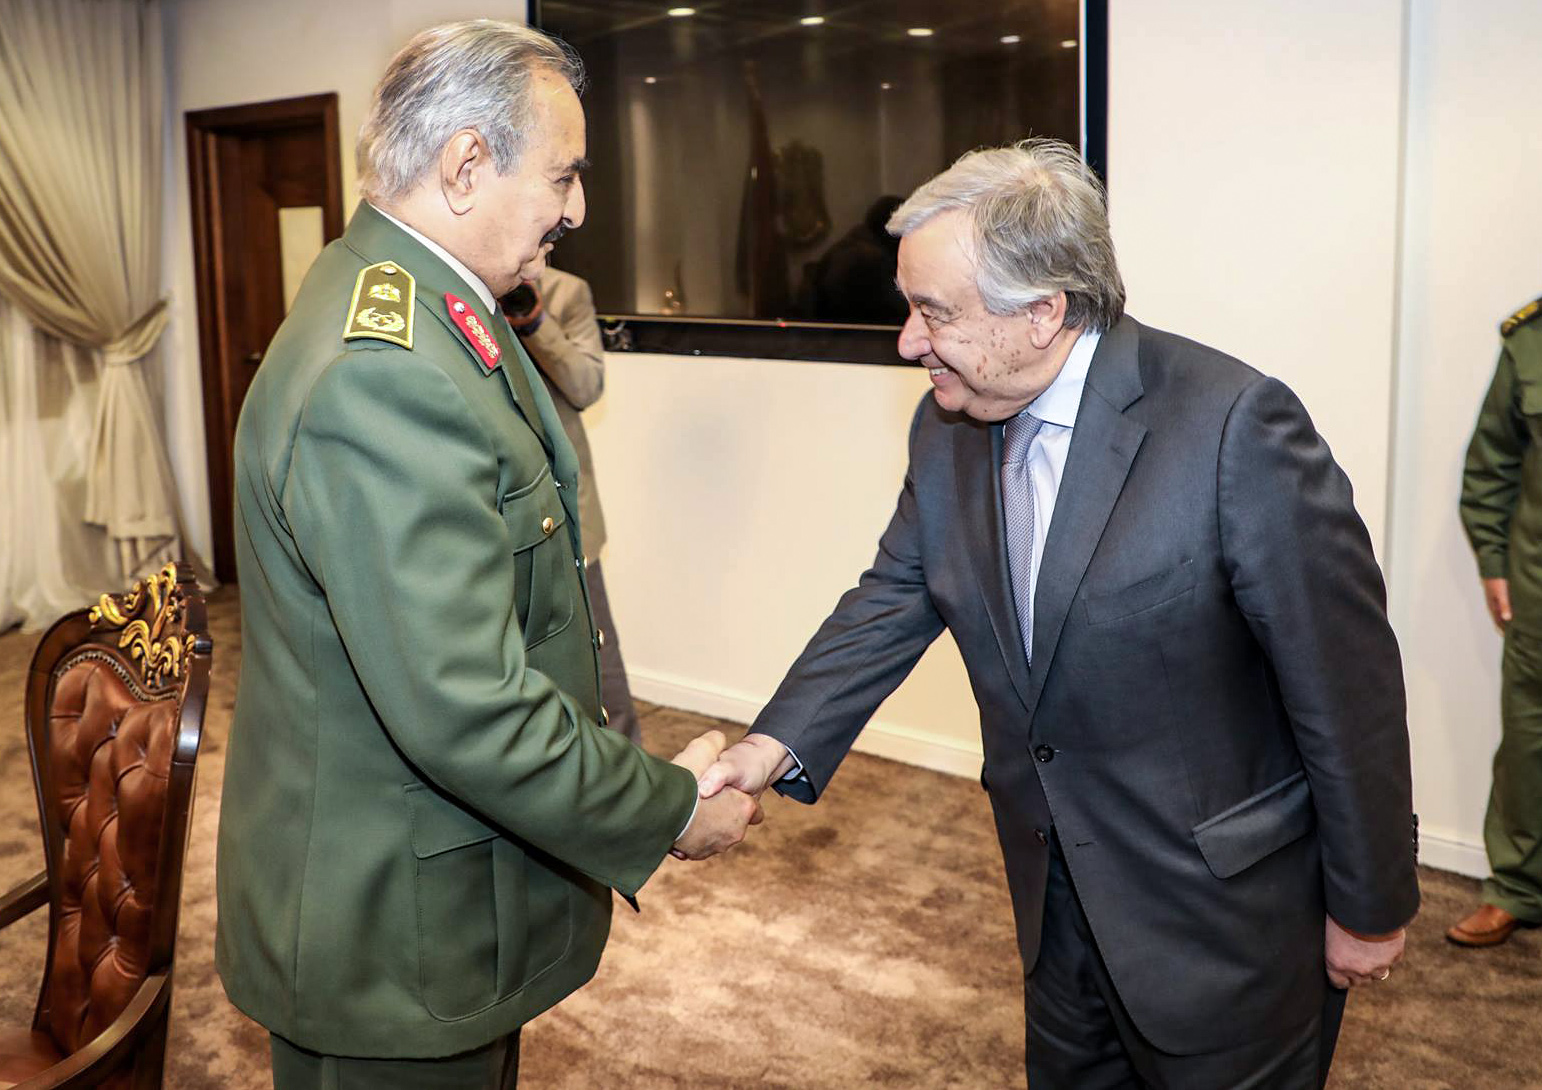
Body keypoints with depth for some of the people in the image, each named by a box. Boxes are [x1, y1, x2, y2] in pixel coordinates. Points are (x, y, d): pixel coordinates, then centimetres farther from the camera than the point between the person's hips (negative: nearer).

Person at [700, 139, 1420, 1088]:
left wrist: (1370, 904, -10)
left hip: (1224, 907, -6)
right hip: (1062, 901, 6)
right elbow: (893, 599, 3)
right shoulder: (949, 428, -4)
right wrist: (779, 744, -11)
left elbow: (1345, 681, -19)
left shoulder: (1234, 424, -25)